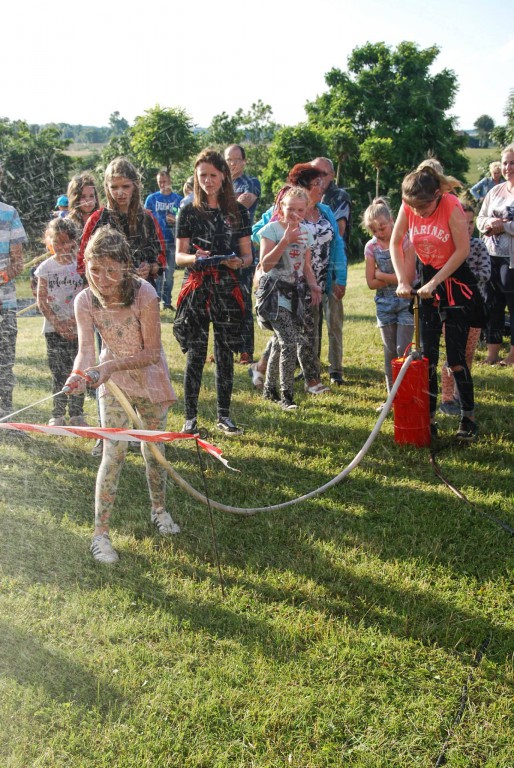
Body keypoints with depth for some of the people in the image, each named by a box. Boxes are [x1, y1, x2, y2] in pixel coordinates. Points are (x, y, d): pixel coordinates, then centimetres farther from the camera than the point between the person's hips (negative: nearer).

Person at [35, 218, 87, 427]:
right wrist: (57, 323, -10)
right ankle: (57, 415, 13)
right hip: (54, 329, 0)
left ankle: (77, 413, 14)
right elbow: (41, 301, 0)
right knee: (58, 372, 3)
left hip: (78, 328, 0)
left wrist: (76, 319, -14)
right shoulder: (46, 267, 1)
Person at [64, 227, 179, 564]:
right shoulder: (86, 301, -20)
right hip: (113, 382, 0)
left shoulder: (144, 294, -28)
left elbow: (152, 353, -26)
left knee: (154, 448, 13)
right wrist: (79, 373, -51)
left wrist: (112, 365, -40)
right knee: (114, 453, -7)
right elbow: (86, 348, -29)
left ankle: (159, 509, 38)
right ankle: (101, 532, 3)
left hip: (151, 377, 0)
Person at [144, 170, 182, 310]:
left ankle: (167, 301, 14)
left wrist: (176, 220, -13)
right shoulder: (152, 198, 6)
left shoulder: (178, 199, 7)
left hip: (172, 241, 1)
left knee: (170, 273, 7)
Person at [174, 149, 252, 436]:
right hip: (197, 289, -1)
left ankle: (224, 415, 17)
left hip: (228, 290, 2)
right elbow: (179, 255, 3)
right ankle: (191, 417, 7)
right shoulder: (188, 212, 4)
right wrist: (194, 258, -19)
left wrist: (239, 262, -15)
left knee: (226, 353, 6)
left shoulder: (238, 211, 8)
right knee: (195, 355, -1)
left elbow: (247, 254, 8)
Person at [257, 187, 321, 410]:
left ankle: (270, 389, 24)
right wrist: (285, 241, -23)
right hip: (274, 290, -6)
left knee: (280, 342, 10)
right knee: (290, 341, -17)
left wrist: (313, 285, -2)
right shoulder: (272, 229, -8)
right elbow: (265, 265, -15)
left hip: (294, 291, 6)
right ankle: (286, 395, -9)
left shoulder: (305, 232, 10)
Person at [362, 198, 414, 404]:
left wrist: (382, 275, -11)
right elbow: (371, 282, -2)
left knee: (403, 349, -8)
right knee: (389, 351, 8)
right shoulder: (371, 247, 1)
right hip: (384, 302, 4)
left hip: (405, 300, -4)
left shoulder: (404, 240, -10)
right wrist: (394, 278, -12)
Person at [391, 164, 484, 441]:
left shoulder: (452, 206, -21)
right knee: (427, 355, 6)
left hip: (454, 280, -4)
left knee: (456, 357, -5)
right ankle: (429, 418, 15)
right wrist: (402, 280, -10)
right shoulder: (408, 208, -8)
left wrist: (434, 283, -22)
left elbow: (462, 250, -21)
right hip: (427, 278, 5)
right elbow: (395, 243, -1)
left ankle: (468, 419, 8)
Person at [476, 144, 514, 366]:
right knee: (492, 304, 10)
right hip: (491, 256, 6)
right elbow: (480, 218, 15)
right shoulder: (496, 191, 13)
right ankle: (492, 352, 19)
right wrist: (488, 223, -5)